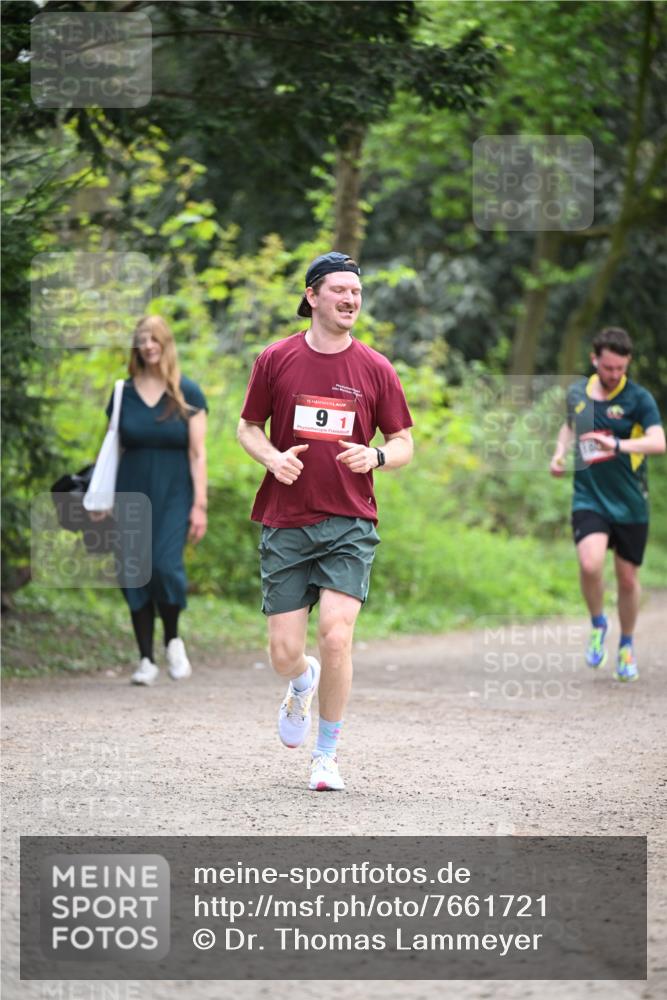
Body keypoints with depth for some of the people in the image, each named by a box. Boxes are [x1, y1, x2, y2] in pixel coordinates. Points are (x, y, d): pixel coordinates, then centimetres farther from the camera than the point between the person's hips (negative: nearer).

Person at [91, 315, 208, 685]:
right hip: (132, 492, 3)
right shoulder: (124, 393, 7)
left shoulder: (187, 394, 1)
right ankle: (146, 659, 6)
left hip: (173, 493, -3)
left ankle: (173, 640, 6)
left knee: (165, 565, -19)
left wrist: (199, 504, -6)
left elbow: (197, 453, 0)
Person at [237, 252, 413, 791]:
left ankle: (328, 753, 3)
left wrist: (375, 457, -13)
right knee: (285, 653, -1)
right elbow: (248, 427, 13)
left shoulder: (375, 369, 2)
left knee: (336, 637, -16)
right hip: (284, 523, 1)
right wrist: (273, 458, -8)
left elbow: (404, 443, 9)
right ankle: (302, 685, 39)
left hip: (349, 524, -1)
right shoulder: (275, 360, 2)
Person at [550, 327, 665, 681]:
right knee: (590, 564, -22)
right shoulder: (577, 393, 4)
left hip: (630, 504, -1)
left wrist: (618, 445, -38)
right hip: (589, 500, 1)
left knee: (627, 578, 7)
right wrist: (560, 450, 7)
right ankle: (598, 624, 6)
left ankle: (626, 646, 30)